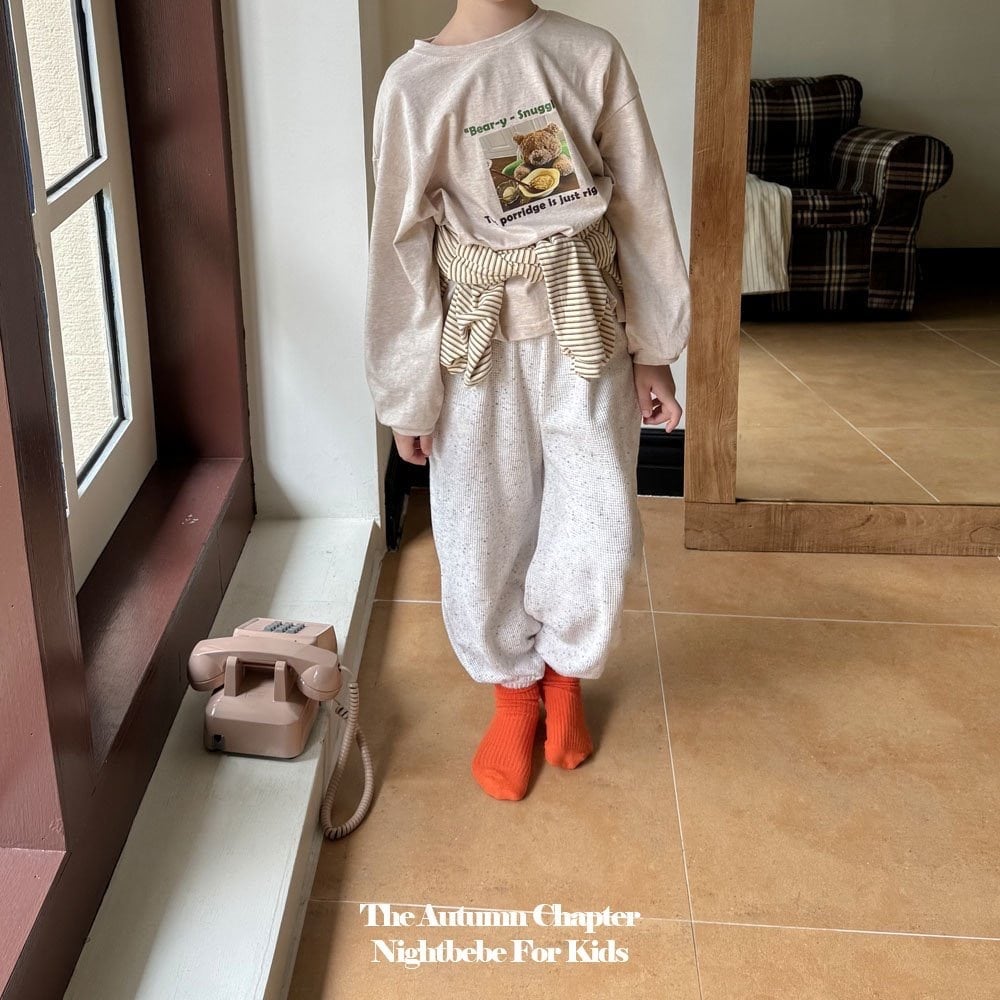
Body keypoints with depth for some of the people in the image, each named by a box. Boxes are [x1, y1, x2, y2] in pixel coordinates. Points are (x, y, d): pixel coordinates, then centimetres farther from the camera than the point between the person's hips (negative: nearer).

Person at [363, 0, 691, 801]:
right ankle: (514, 691, 37)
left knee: (601, 537, 2)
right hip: (478, 347, -1)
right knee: (483, 539, 10)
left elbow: (642, 205, 0)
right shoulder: (414, 85, -9)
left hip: (587, 336, 1)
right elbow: (399, 251, -5)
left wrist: (653, 350, 1)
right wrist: (405, 398, -1)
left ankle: (563, 671, 34)